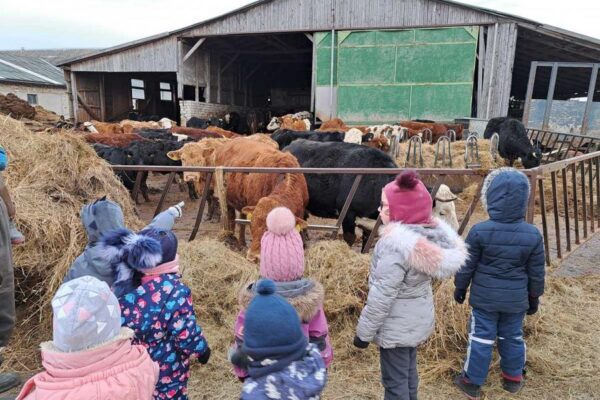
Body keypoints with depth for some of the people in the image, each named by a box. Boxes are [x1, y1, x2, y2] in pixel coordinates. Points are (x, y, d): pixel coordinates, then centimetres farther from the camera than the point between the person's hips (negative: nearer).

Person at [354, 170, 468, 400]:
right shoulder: (432, 233, -4)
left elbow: (382, 296, -26)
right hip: (418, 319, 8)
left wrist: (364, 331, -13)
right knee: (408, 371, 25)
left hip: (396, 327, -8)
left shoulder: (396, 245, -30)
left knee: (395, 381, 9)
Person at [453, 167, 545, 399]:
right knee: (513, 337, 19)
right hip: (516, 299, 2)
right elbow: (536, 273, 0)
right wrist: (534, 297, 15)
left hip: (484, 297, -2)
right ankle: (513, 379, 37)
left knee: (481, 337, 8)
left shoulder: (479, 231, -17)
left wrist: (460, 288, 8)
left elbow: (466, 266, -8)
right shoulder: (533, 234, -9)